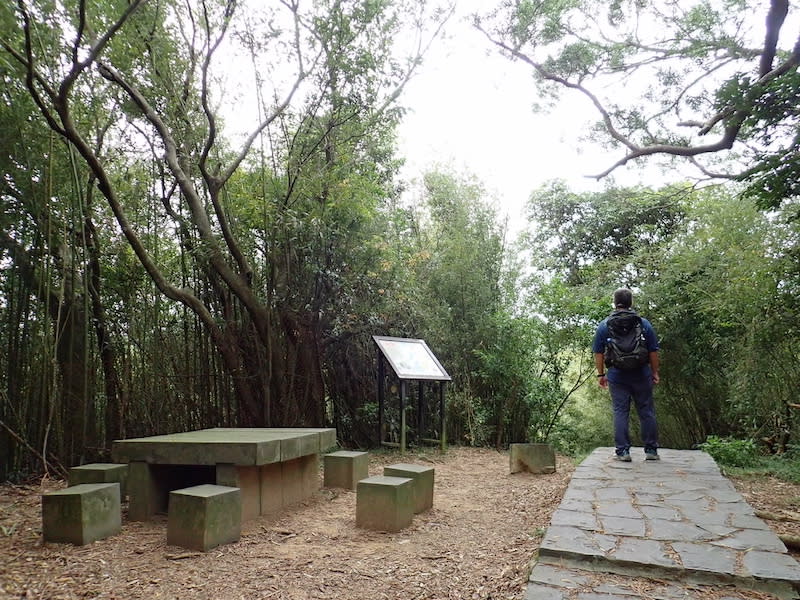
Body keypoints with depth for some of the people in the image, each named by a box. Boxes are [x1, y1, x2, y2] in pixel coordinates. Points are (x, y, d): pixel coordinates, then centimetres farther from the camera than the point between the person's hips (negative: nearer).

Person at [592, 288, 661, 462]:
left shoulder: (604, 325, 1)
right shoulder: (644, 323, 2)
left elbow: (598, 353, 1)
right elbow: (653, 351, 4)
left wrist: (601, 374, 8)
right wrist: (655, 372, 12)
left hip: (617, 377, 0)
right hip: (641, 376, 1)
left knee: (620, 413, 3)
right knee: (647, 412, 9)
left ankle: (623, 451, 3)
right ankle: (651, 450, 16)